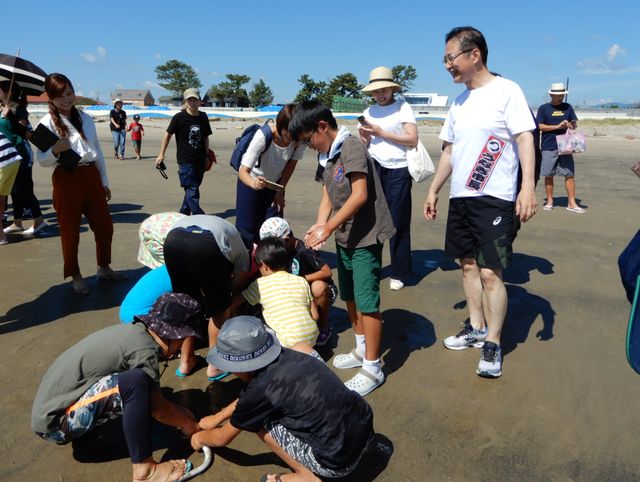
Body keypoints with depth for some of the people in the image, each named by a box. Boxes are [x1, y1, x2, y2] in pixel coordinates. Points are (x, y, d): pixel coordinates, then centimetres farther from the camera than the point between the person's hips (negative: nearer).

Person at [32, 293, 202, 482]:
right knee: (135, 381, -27)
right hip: (57, 422, -9)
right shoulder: (144, 348, -21)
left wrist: (180, 412, 18)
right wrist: (188, 425, 4)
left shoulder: (133, 331, 4)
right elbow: (157, 408, -11)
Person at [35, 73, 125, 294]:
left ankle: (104, 267, 29)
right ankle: (75, 276, 20)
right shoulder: (47, 122, -6)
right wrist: (55, 150, -28)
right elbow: (41, 160, -7)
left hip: (91, 176, 5)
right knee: (70, 230, 5)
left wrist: (104, 181, 16)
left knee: (104, 226, 9)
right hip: (66, 179, -5)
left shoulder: (86, 118, 9)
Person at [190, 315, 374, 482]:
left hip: (340, 461, -7)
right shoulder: (285, 356, 2)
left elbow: (222, 438, 5)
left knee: (259, 420, 1)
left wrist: (200, 438, 26)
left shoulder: (261, 390, -16)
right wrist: (217, 418, 34)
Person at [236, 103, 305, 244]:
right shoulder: (263, 136, -36)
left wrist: (281, 191, -4)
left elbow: (291, 164, -7)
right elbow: (243, 171, -37)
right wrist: (253, 183, -58)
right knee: (247, 227, -3)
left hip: (275, 183, 4)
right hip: (252, 180, -3)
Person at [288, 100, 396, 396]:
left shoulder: (352, 147, -16)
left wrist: (327, 228, -24)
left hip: (365, 237, -9)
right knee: (349, 297, 18)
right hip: (344, 237, 9)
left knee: (366, 301, -5)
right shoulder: (327, 156, 11)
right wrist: (318, 227, -10)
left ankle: (372, 368, 7)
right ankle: (362, 349, 36)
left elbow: (360, 195, -24)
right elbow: (327, 197, 7)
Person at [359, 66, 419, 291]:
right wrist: (364, 136, -6)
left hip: (398, 170, -4)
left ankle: (399, 273, 10)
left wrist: (381, 133, -11)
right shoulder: (368, 112, 14)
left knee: (398, 223, 0)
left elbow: (412, 139, -10)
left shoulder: (403, 107, 1)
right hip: (375, 169, 4)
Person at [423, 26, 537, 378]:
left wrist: (528, 186, -22)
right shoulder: (459, 102, 15)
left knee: (490, 272, -7)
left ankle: (492, 345, 7)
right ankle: (477, 328, 28)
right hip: (460, 198, 7)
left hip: (495, 199, -7)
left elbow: (525, 138, -11)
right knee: (468, 265, 13)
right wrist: (433, 190, 19)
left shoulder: (506, 91, -5)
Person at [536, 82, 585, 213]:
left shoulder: (567, 107, 13)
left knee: (570, 174, -2)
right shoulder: (544, 108, 2)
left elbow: (575, 123, 15)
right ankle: (549, 201, 16)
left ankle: (572, 203, 1)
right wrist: (557, 126, -15)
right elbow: (539, 126, -6)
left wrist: (572, 125, -9)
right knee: (548, 175, 4)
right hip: (548, 147, -3)